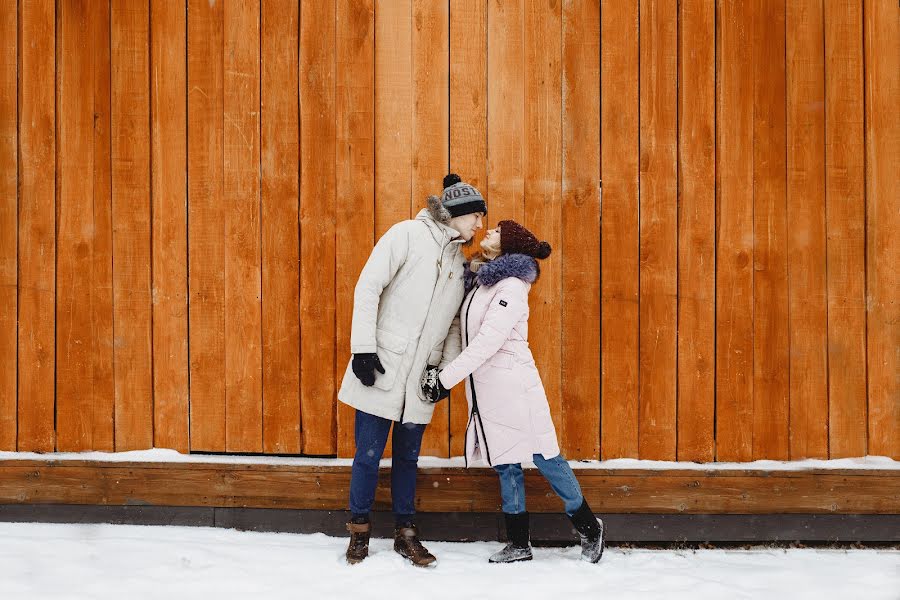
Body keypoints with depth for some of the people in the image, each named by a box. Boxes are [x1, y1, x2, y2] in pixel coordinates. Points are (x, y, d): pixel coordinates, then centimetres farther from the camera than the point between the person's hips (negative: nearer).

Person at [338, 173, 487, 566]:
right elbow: (368, 287, -9)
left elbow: (456, 322, 19)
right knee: (369, 453, -1)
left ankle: (405, 533, 20)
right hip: (381, 366, -5)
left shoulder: (460, 261, 15)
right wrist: (363, 346, -15)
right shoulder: (408, 234, -4)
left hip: (420, 376, 5)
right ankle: (359, 533, 13)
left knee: (408, 457, 11)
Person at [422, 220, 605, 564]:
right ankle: (519, 545, 15)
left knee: (544, 458, -1)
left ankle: (588, 528, 14)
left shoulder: (511, 287, -14)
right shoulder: (478, 280, 11)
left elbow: (487, 342, -21)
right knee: (505, 464, 10)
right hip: (484, 390, 8)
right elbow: (470, 337, 24)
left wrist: (445, 379, -21)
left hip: (512, 384, -8)